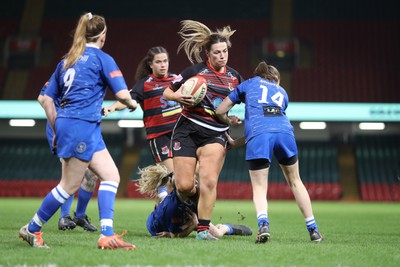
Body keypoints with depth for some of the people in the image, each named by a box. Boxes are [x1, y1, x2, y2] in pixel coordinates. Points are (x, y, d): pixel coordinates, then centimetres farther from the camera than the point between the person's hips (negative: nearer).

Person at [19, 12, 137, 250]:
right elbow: (122, 94, -9)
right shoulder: (102, 59, -3)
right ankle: (32, 229, 9)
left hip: (65, 124, 8)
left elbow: (47, 100, 16)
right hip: (83, 126, -8)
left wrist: (57, 130, 24)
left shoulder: (67, 60, 17)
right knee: (69, 186, -1)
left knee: (111, 176, 5)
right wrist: (132, 104, 13)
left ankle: (107, 235, -4)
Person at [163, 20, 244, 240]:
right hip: (188, 131, -2)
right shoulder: (196, 71, -2)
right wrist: (176, 96, -16)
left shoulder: (235, 77, 8)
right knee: (184, 186, -6)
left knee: (209, 181, -17)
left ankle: (203, 229, -8)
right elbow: (166, 92, 5)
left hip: (215, 135, 2)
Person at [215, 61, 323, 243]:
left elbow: (220, 111, 24)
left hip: (258, 135, -2)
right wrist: (235, 143, 39)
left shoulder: (249, 84, 27)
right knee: (295, 181, 20)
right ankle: (313, 229, 22)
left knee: (259, 188, 4)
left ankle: (263, 223, -24)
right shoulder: (282, 93, 35)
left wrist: (229, 121, 47)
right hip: (284, 131, 2)